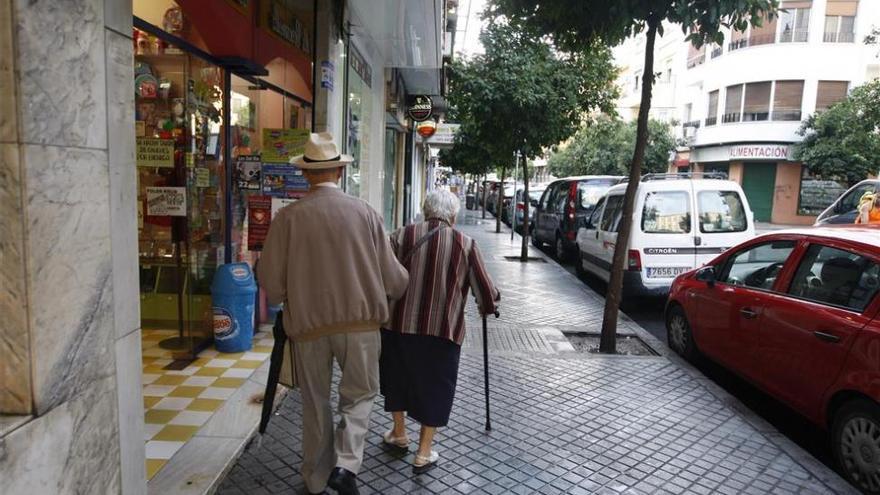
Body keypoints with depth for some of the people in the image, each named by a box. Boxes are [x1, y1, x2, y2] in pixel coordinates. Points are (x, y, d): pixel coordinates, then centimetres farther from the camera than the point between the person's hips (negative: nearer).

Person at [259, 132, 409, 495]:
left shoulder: (288, 217, -6)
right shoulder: (364, 213, -5)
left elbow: (271, 280, -4)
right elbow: (392, 277, -2)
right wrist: (401, 287, 21)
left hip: (308, 323, 1)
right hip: (359, 320, 0)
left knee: (316, 403, 18)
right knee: (359, 394, 19)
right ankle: (346, 463, 2)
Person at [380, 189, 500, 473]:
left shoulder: (401, 236, 1)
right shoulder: (465, 244, -1)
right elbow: (486, 292, 2)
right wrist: (487, 306, 24)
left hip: (398, 324, 2)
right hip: (442, 328, -2)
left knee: (398, 379, 24)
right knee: (434, 388, 14)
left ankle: (399, 434, 40)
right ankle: (424, 454, 21)